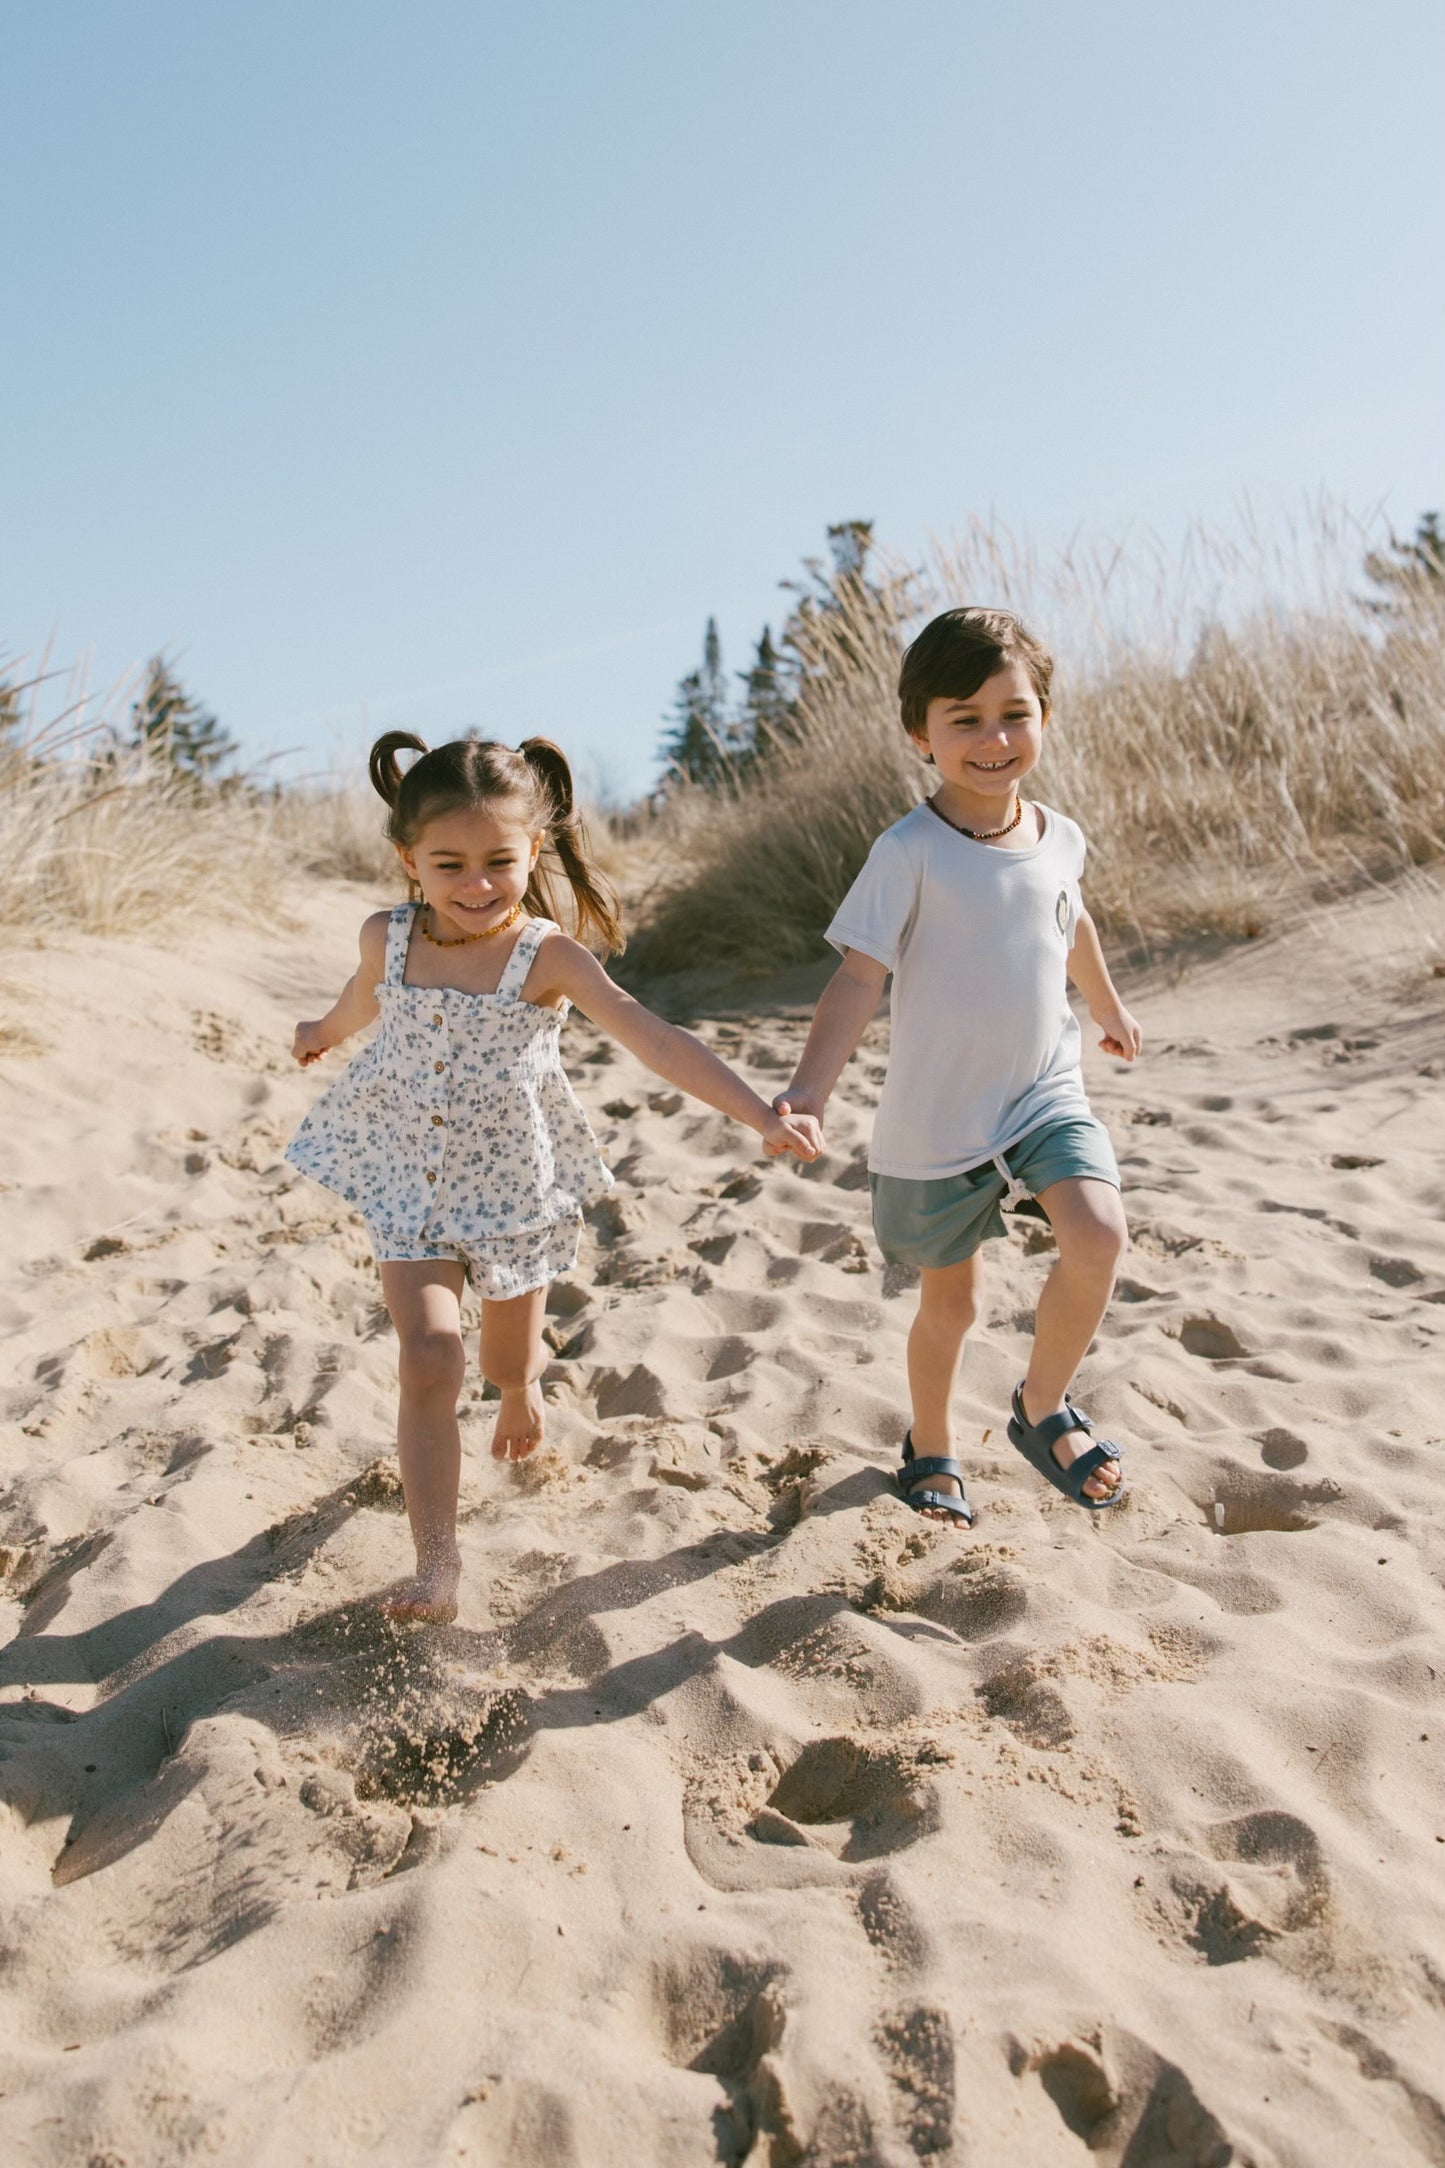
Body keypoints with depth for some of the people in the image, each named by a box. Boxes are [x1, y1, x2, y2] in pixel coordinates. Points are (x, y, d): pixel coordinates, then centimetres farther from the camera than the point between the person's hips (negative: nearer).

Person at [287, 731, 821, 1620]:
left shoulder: (549, 956, -20)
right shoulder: (388, 938, -9)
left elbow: (658, 1041, -30)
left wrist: (764, 1116, -40)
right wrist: (320, 1036, 38)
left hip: (515, 1190, -1)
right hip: (409, 1189, 1)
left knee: (507, 1359, 17)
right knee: (430, 1361, -12)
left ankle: (524, 1377, 57)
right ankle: (438, 1561, 1)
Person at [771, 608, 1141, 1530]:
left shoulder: (1059, 837, 1)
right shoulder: (910, 853, -16)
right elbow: (859, 975, -20)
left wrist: (1111, 1008, 38)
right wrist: (812, 1085, -34)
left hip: (1047, 1093, 4)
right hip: (937, 1123, -3)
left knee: (1099, 1235, -21)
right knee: (949, 1302, 12)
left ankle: (1045, 1405, 6)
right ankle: (931, 1450, 41)